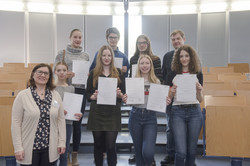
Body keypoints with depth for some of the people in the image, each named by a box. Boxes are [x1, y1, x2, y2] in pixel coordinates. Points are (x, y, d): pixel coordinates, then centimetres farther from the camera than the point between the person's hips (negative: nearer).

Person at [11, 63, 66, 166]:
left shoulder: (56, 95, 5)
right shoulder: (22, 95, -3)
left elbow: (61, 120, 6)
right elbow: (16, 122, -5)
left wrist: (62, 142, 1)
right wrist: (18, 147, -9)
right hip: (29, 149, -2)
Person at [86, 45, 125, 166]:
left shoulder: (118, 73, 9)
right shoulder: (93, 73, 8)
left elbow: (124, 94, 9)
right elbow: (87, 95, 7)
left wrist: (119, 94, -12)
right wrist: (94, 96, -13)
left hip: (113, 114, 0)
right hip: (97, 114, 1)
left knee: (111, 146, -4)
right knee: (98, 145, 10)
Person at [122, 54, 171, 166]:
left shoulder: (156, 82, 6)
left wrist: (165, 102, -9)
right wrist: (124, 100, -14)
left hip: (150, 117, -1)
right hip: (135, 116, 1)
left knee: (148, 152, -12)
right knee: (138, 151, 10)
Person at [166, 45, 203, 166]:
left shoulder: (198, 74, 8)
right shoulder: (173, 75, 5)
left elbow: (200, 99, 8)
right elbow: (168, 98, 7)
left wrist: (199, 90, -11)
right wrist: (171, 92, -14)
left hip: (194, 111, 2)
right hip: (178, 111, -1)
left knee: (191, 150, 9)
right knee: (181, 151, -7)